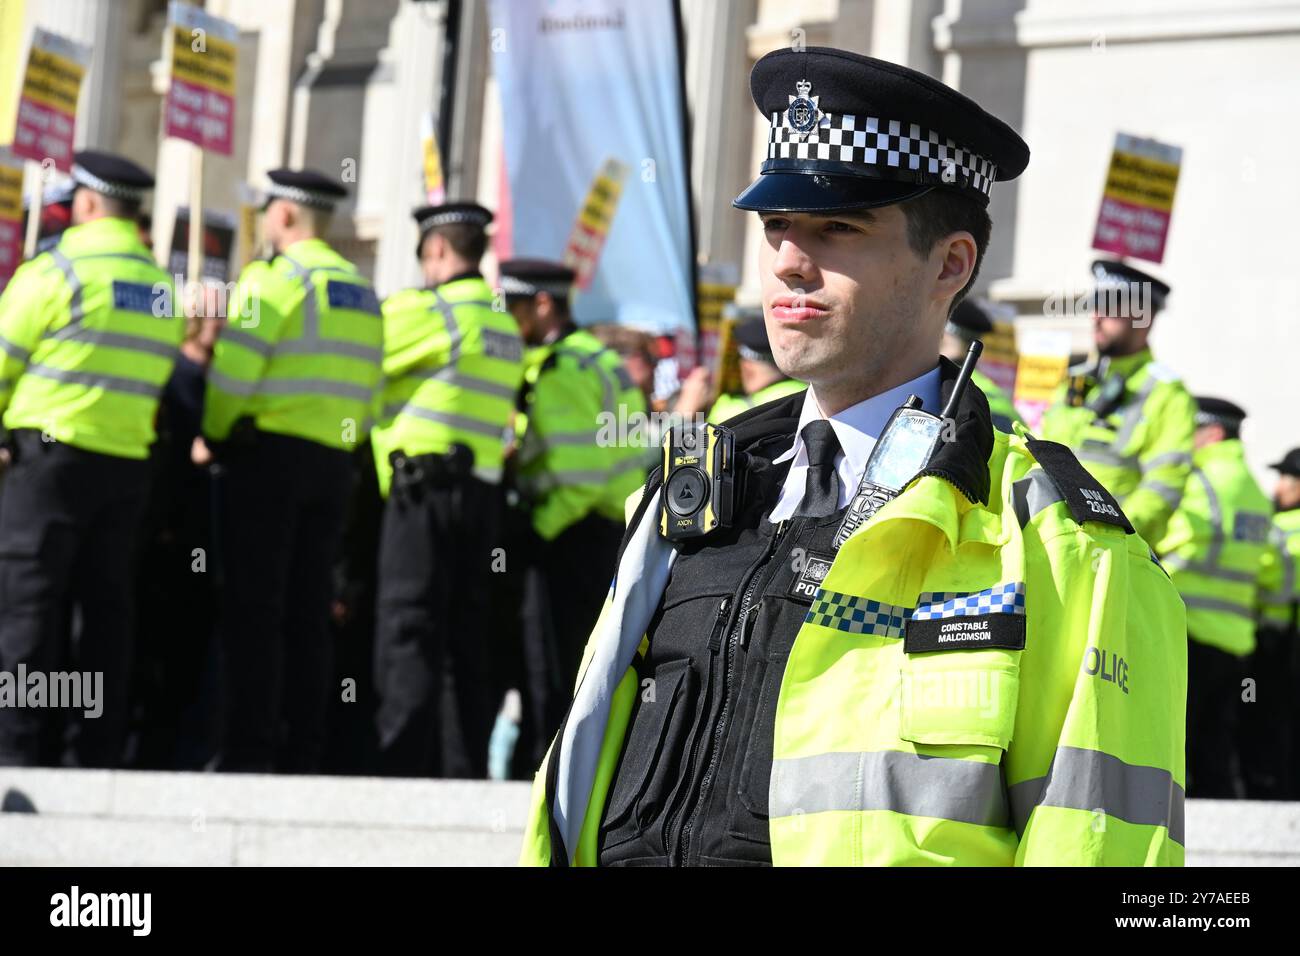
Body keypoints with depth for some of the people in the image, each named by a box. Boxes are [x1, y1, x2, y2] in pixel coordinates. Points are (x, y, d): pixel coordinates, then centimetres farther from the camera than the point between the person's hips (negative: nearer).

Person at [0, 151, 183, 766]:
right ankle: (100, 751, 8)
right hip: (130, 465, 6)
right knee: (106, 606, 8)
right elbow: (155, 380, 14)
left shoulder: (58, 271, -7)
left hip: (53, 456, -6)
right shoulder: (162, 288, 13)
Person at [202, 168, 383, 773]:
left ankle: (248, 749, -8)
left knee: (252, 608, -4)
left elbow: (232, 371, -14)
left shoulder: (274, 277, -8)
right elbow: (368, 388, 13)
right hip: (333, 463, 7)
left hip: (267, 455, -7)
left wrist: (215, 435, 1)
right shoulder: (361, 290, 15)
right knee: (307, 613, 8)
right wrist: (345, 441, 16)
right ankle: (301, 752, 6)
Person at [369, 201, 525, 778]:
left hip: (424, 485, -7)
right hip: (483, 489, 7)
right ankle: (464, 769, 9)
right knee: (465, 641, 9)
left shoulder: (427, 310, -7)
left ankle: (406, 767, -14)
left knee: (408, 635, -8)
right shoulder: (505, 328, 17)